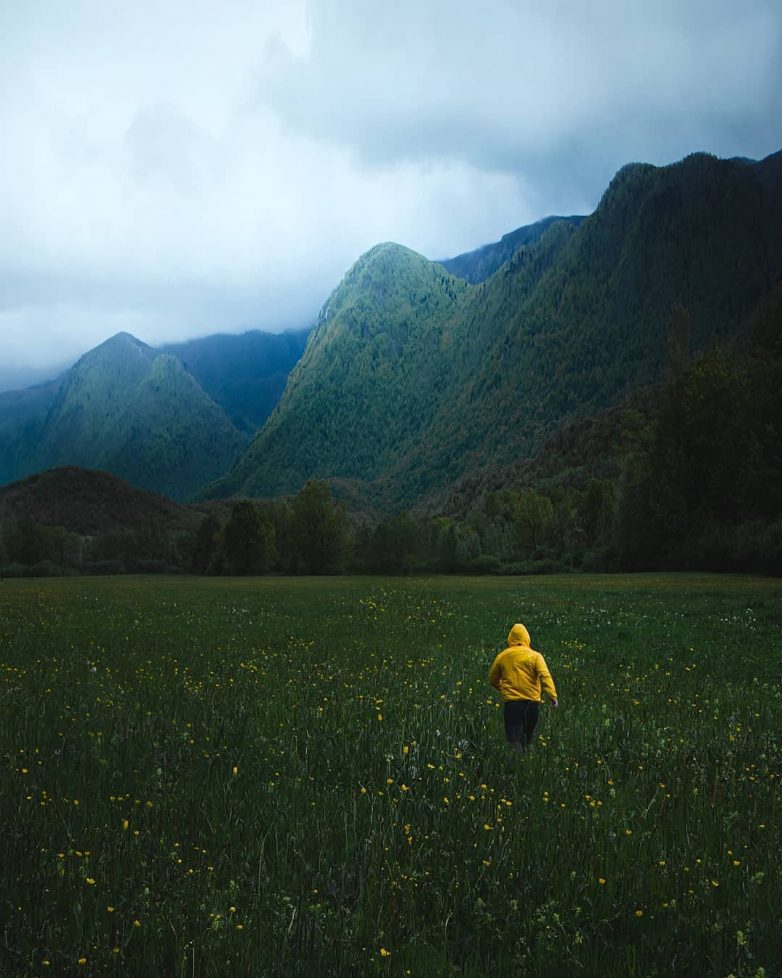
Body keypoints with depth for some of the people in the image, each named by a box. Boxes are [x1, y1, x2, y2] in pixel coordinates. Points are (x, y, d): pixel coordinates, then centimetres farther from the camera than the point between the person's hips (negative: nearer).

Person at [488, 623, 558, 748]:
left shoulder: (502, 656, 6)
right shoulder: (535, 656, 0)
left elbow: (493, 679, 17)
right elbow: (545, 676, -13)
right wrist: (552, 696, -19)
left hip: (511, 702, 0)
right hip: (532, 702, 1)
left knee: (514, 740, -4)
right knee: (527, 738, 17)